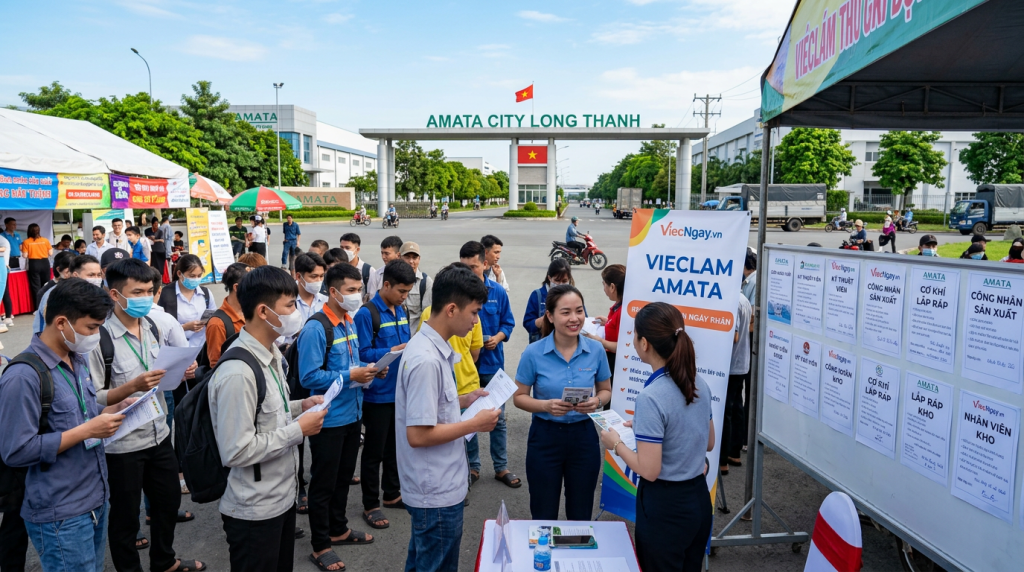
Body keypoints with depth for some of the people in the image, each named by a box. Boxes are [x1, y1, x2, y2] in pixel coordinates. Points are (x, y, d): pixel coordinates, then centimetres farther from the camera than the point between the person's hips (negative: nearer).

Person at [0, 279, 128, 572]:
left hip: (96, 500, 8)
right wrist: (87, 431, -23)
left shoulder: (78, 359, 7)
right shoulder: (24, 375, -21)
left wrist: (114, 410, -1)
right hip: (61, 515, -8)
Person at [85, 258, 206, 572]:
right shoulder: (100, 337, -19)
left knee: (169, 499, 22)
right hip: (122, 443, -7)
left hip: (159, 434, 7)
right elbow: (91, 399, -19)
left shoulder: (152, 326, 2)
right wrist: (133, 387, -31)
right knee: (125, 516, 11)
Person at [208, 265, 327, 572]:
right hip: (254, 511, -9)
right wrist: (299, 429, -21)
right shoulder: (237, 372, -27)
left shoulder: (270, 354, 5)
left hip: (282, 496, 9)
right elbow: (236, 452, -28)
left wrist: (298, 407, 2)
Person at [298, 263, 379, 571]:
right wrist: (350, 377, -25)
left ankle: (338, 529, 39)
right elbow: (309, 377, -23)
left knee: (344, 477, 21)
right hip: (329, 418, -8)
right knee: (324, 483, 6)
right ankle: (320, 546, 21)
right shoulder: (315, 328, -20)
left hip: (352, 414, 8)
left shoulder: (349, 323, 7)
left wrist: (366, 370, -3)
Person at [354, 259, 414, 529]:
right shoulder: (367, 314, -15)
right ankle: (371, 505, 20)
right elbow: (364, 354, -19)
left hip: (400, 391, 7)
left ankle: (391, 494, 36)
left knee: (395, 447, 19)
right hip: (378, 394, -7)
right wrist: (397, 350, -25)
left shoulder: (400, 312, 7)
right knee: (374, 451, 6)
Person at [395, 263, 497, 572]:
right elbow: (418, 435, -27)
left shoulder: (429, 346, 4)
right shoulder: (427, 360, -26)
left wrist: (463, 401, 5)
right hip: (438, 492, -9)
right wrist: (475, 424, -18)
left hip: (432, 488, 9)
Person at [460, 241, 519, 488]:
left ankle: (501, 467, 25)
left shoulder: (498, 292, -4)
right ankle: (472, 466, 28)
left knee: (498, 418, 11)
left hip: (492, 364, 1)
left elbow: (508, 322, 5)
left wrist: (498, 337, -12)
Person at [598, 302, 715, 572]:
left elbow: (649, 470, -24)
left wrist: (617, 444, -7)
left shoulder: (651, 396, -26)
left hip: (665, 507, -7)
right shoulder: (699, 383, -2)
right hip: (699, 499, 7)